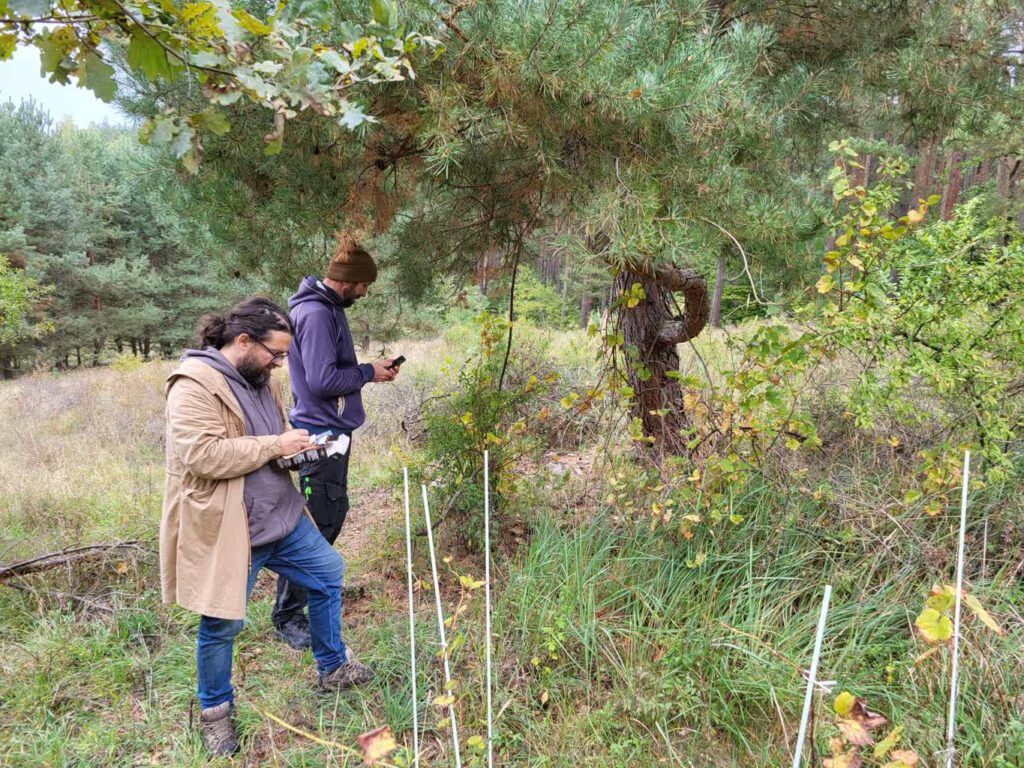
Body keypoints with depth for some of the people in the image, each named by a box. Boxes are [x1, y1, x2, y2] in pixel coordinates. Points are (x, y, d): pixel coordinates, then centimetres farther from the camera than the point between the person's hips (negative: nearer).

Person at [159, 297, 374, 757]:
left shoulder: (259, 379, 8)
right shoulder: (195, 385, -19)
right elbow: (203, 456, -30)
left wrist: (297, 450, -1)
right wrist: (277, 446, -23)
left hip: (281, 515, 9)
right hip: (226, 528, -8)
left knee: (329, 576, 16)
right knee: (222, 623, 7)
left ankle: (333, 668, 35)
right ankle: (215, 711, 32)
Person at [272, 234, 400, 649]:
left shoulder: (329, 308, 12)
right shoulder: (315, 314, -19)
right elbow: (322, 380, -24)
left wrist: (370, 370, 4)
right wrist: (368, 373, -12)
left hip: (332, 430, 11)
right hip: (320, 432, -10)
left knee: (334, 514, 20)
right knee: (315, 523, -4)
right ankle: (288, 614, 8)